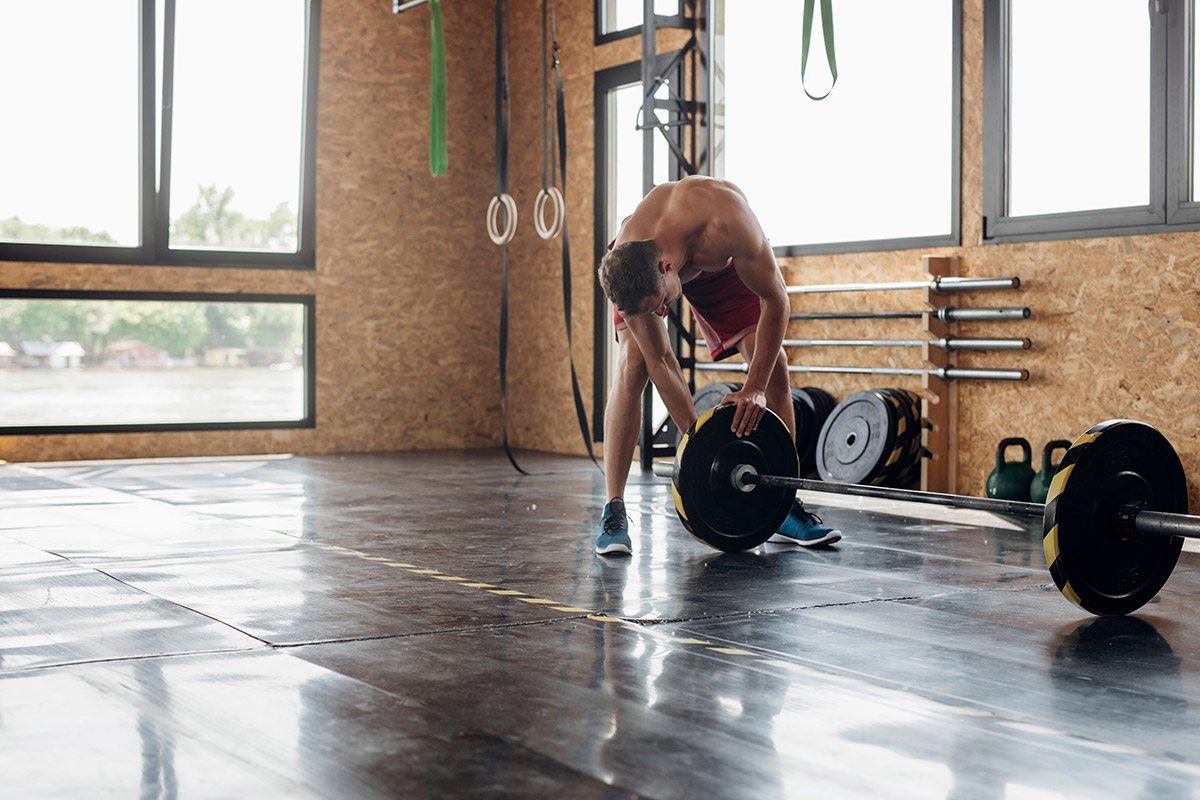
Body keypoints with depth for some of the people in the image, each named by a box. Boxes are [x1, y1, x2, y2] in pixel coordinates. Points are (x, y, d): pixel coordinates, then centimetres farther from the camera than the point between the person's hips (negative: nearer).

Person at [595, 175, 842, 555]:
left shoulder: (727, 224, -47)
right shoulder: (626, 271, -39)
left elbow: (775, 300, -30)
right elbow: (659, 360, -26)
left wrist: (755, 387, -30)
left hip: (717, 264, 1)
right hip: (639, 265, -1)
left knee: (773, 363, -9)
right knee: (632, 364, -23)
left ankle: (784, 508, 1)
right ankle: (613, 513, -17)